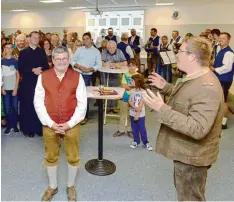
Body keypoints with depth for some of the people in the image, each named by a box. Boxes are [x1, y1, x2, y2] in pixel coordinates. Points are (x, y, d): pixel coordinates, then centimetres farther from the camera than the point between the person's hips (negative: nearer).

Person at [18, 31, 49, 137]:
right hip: (27, 83, -1)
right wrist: (32, 70, -15)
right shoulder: (23, 52, 5)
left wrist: (41, 70, -16)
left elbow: (46, 66, 4)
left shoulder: (42, 51, 11)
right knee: (28, 106, 2)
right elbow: (21, 69, -3)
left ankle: (40, 128, 12)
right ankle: (28, 128, 13)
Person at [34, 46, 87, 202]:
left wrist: (70, 123, -12)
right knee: (51, 157, 16)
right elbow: (38, 102, -3)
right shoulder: (43, 77, -2)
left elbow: (82, 103, -5)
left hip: (71, 125, 0)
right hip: (49, 125, 1)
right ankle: (52, 186, 40)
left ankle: (71, 186, 38)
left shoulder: (77, 77, -4)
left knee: (73, 157, 12)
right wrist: (50, 123, -11)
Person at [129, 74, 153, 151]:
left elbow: (141, 103, -16)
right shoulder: (132, 91, 1)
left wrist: (138, 114, -18)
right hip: (132, 113, 4)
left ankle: (145, 142, 18)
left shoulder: (143, 92, -13)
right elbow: (130, 101, -2)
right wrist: (134, 107, -20)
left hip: (140, 114, -4)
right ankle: (136, 141, 29)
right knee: (134, 129, 13)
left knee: (142, 129, 3)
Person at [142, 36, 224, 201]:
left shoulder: (207, 87, -32)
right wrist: (165, 86, 10)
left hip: (192, 155, -10)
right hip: (186, 150, 10)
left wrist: (162, 109, -40)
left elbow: (197, 129, -37)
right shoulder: (195, 77, 2)